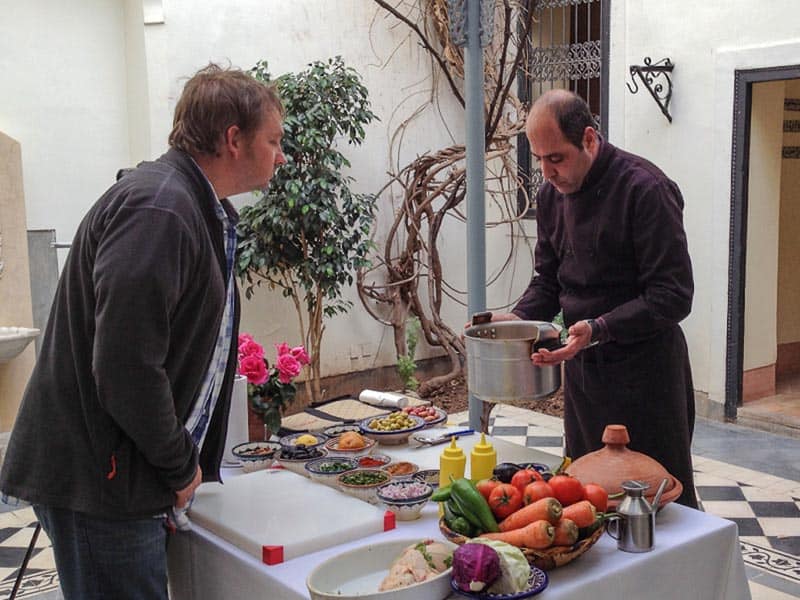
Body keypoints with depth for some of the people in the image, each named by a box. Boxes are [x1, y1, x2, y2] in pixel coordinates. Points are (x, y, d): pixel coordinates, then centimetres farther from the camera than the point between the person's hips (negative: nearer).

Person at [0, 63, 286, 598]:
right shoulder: (159, 208, -20)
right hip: (95, 481, -10)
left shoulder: (204, 212, 14)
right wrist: (180, 467, -12)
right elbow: (125, 367, -26)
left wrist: (187, 463, 16)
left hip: (125, 477, 10)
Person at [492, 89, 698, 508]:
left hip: (643, 368, -7)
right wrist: (518, 317, -5)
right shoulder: (551, 194, 6)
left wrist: (598, 329, -30)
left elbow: (672, 297, -20)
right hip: (581, 367, 7)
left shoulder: (645, 189, -18)